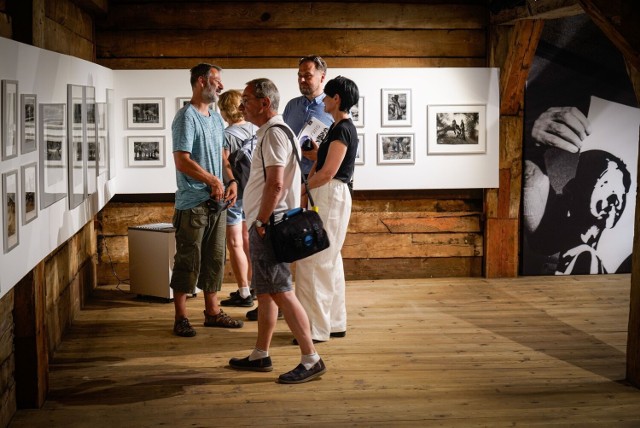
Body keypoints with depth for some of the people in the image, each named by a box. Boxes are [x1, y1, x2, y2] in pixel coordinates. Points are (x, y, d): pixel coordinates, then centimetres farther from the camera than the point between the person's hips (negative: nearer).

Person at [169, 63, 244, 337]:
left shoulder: (216, 119, 15)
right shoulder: (187, 117, -11)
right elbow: (182, 161, -19)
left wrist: (231, 181, 4)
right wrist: (212, 180, -18)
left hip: (217, 202, 8)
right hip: (193, 204, -8)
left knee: (215, 259, 13)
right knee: (188, 261, -2)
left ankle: (212, 312, 23)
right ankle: (181, 318, 6)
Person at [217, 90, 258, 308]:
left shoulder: (226, 135, -18)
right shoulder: (255, 130, 2)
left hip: (234, 193, -7)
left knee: (235, 245, -1)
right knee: (247, 241, 18)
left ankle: (244, 293, 2)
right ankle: (251, 287, 27)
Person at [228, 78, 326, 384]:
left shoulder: (274, 134, -15)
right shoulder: (270, 132, 19)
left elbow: (276, 185, -24)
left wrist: (260, 222, -18)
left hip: (267, 226, -11)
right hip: (264, 225, 11)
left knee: (281, 293, -10)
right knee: (265, 292, 15)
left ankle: (311, 359, -8)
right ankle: (260, 356, 23)